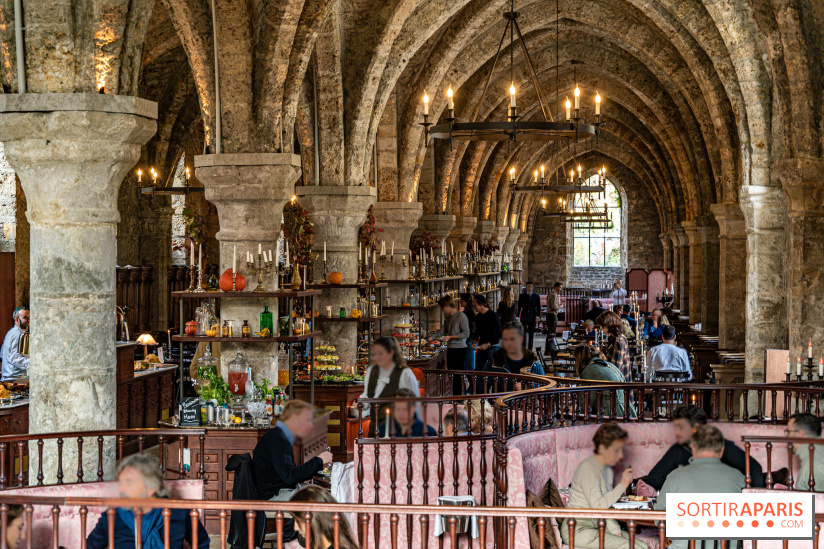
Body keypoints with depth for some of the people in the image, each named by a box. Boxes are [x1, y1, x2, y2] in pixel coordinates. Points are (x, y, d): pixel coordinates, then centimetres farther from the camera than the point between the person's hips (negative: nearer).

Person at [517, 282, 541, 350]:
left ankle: (529, 349, 11)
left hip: (532, 318, 1)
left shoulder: (536, 296, 7)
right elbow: (519, 307, 5)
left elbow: (538, 307, 6)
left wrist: (537, 316, -5)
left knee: (531, 334, 4)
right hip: (524, 317, -1)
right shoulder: (522, 296, 6)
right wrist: (517, 316, 0)